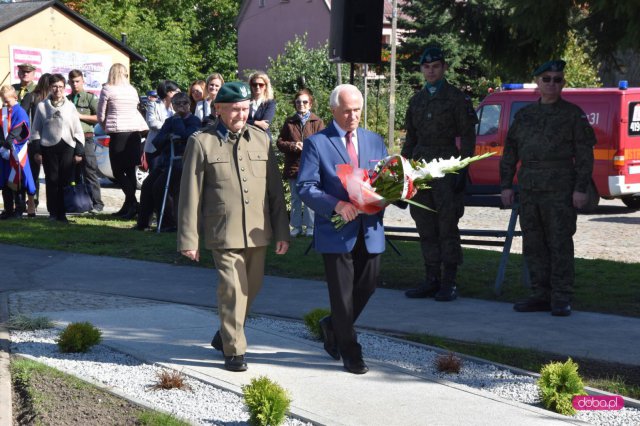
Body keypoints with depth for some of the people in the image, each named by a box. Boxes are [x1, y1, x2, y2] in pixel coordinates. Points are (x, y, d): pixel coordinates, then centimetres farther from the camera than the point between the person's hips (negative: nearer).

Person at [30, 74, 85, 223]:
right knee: (52, 181, 0)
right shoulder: (42, 106, 6)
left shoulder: (70, 106, 8)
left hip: (67, 147, 1)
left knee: (66, 181, -4)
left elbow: (78, 130, 8)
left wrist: (79, 152, 2)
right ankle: (53, 213, 7)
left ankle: (62, 213, 2)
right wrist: (37, 150, 0)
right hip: (49, 147, 0)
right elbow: (36, 130, 7)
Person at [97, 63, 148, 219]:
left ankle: (133, 203, -16)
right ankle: (128, 207, 11)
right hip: (135, 130, 5)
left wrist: (106, 128, 18)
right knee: (130, 170, 9)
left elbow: (101, 116, 0)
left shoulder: (107, 90, -2)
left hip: (118, 132, -5)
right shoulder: (132, 90, 12)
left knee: (118, 171, 0)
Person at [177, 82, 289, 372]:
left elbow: (275, 189, 13)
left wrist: (282, 231, 9)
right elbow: (190, 195, -1)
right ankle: (234, 350, 4)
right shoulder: (201, 142, -1)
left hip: (258, 232, 5)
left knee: (252, 288, 14)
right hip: (223, 233, -4)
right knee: (232, 289, -9)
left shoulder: (261, 139, 10)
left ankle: (226, 335, 35)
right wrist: (188, 239, -4)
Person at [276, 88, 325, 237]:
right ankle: (296, 226, 18)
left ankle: (310, 226, 7)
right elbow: (280, 142, 6)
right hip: (293, 166, 3)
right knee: (295, 199, 11)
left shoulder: (317, 122, 2)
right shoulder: (289, 122, 9)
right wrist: (293, 146, -11)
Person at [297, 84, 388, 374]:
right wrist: (336, 205, -24)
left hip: (370, 230, 5)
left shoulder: (374, 141, 13)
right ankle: (350, 353, 17)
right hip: (336, 231, -5)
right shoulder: (317, 143, -3)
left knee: (368, 285, 9)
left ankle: (333, 327, 35)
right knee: (342, 293, 3)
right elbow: (306, 187, -10)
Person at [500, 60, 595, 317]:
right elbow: (510, 152, 14)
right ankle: (542, 295, 13)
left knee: (560, 243, -4)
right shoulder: (525, 115, 13)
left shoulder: (573, 115, 0)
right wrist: (506, 185, 7)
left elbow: (585, 154, -4)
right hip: (529, 190, 5)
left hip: (560, 190, -5)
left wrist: (581, 189, -12)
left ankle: (561, 299, 0)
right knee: (533, 245, 5)